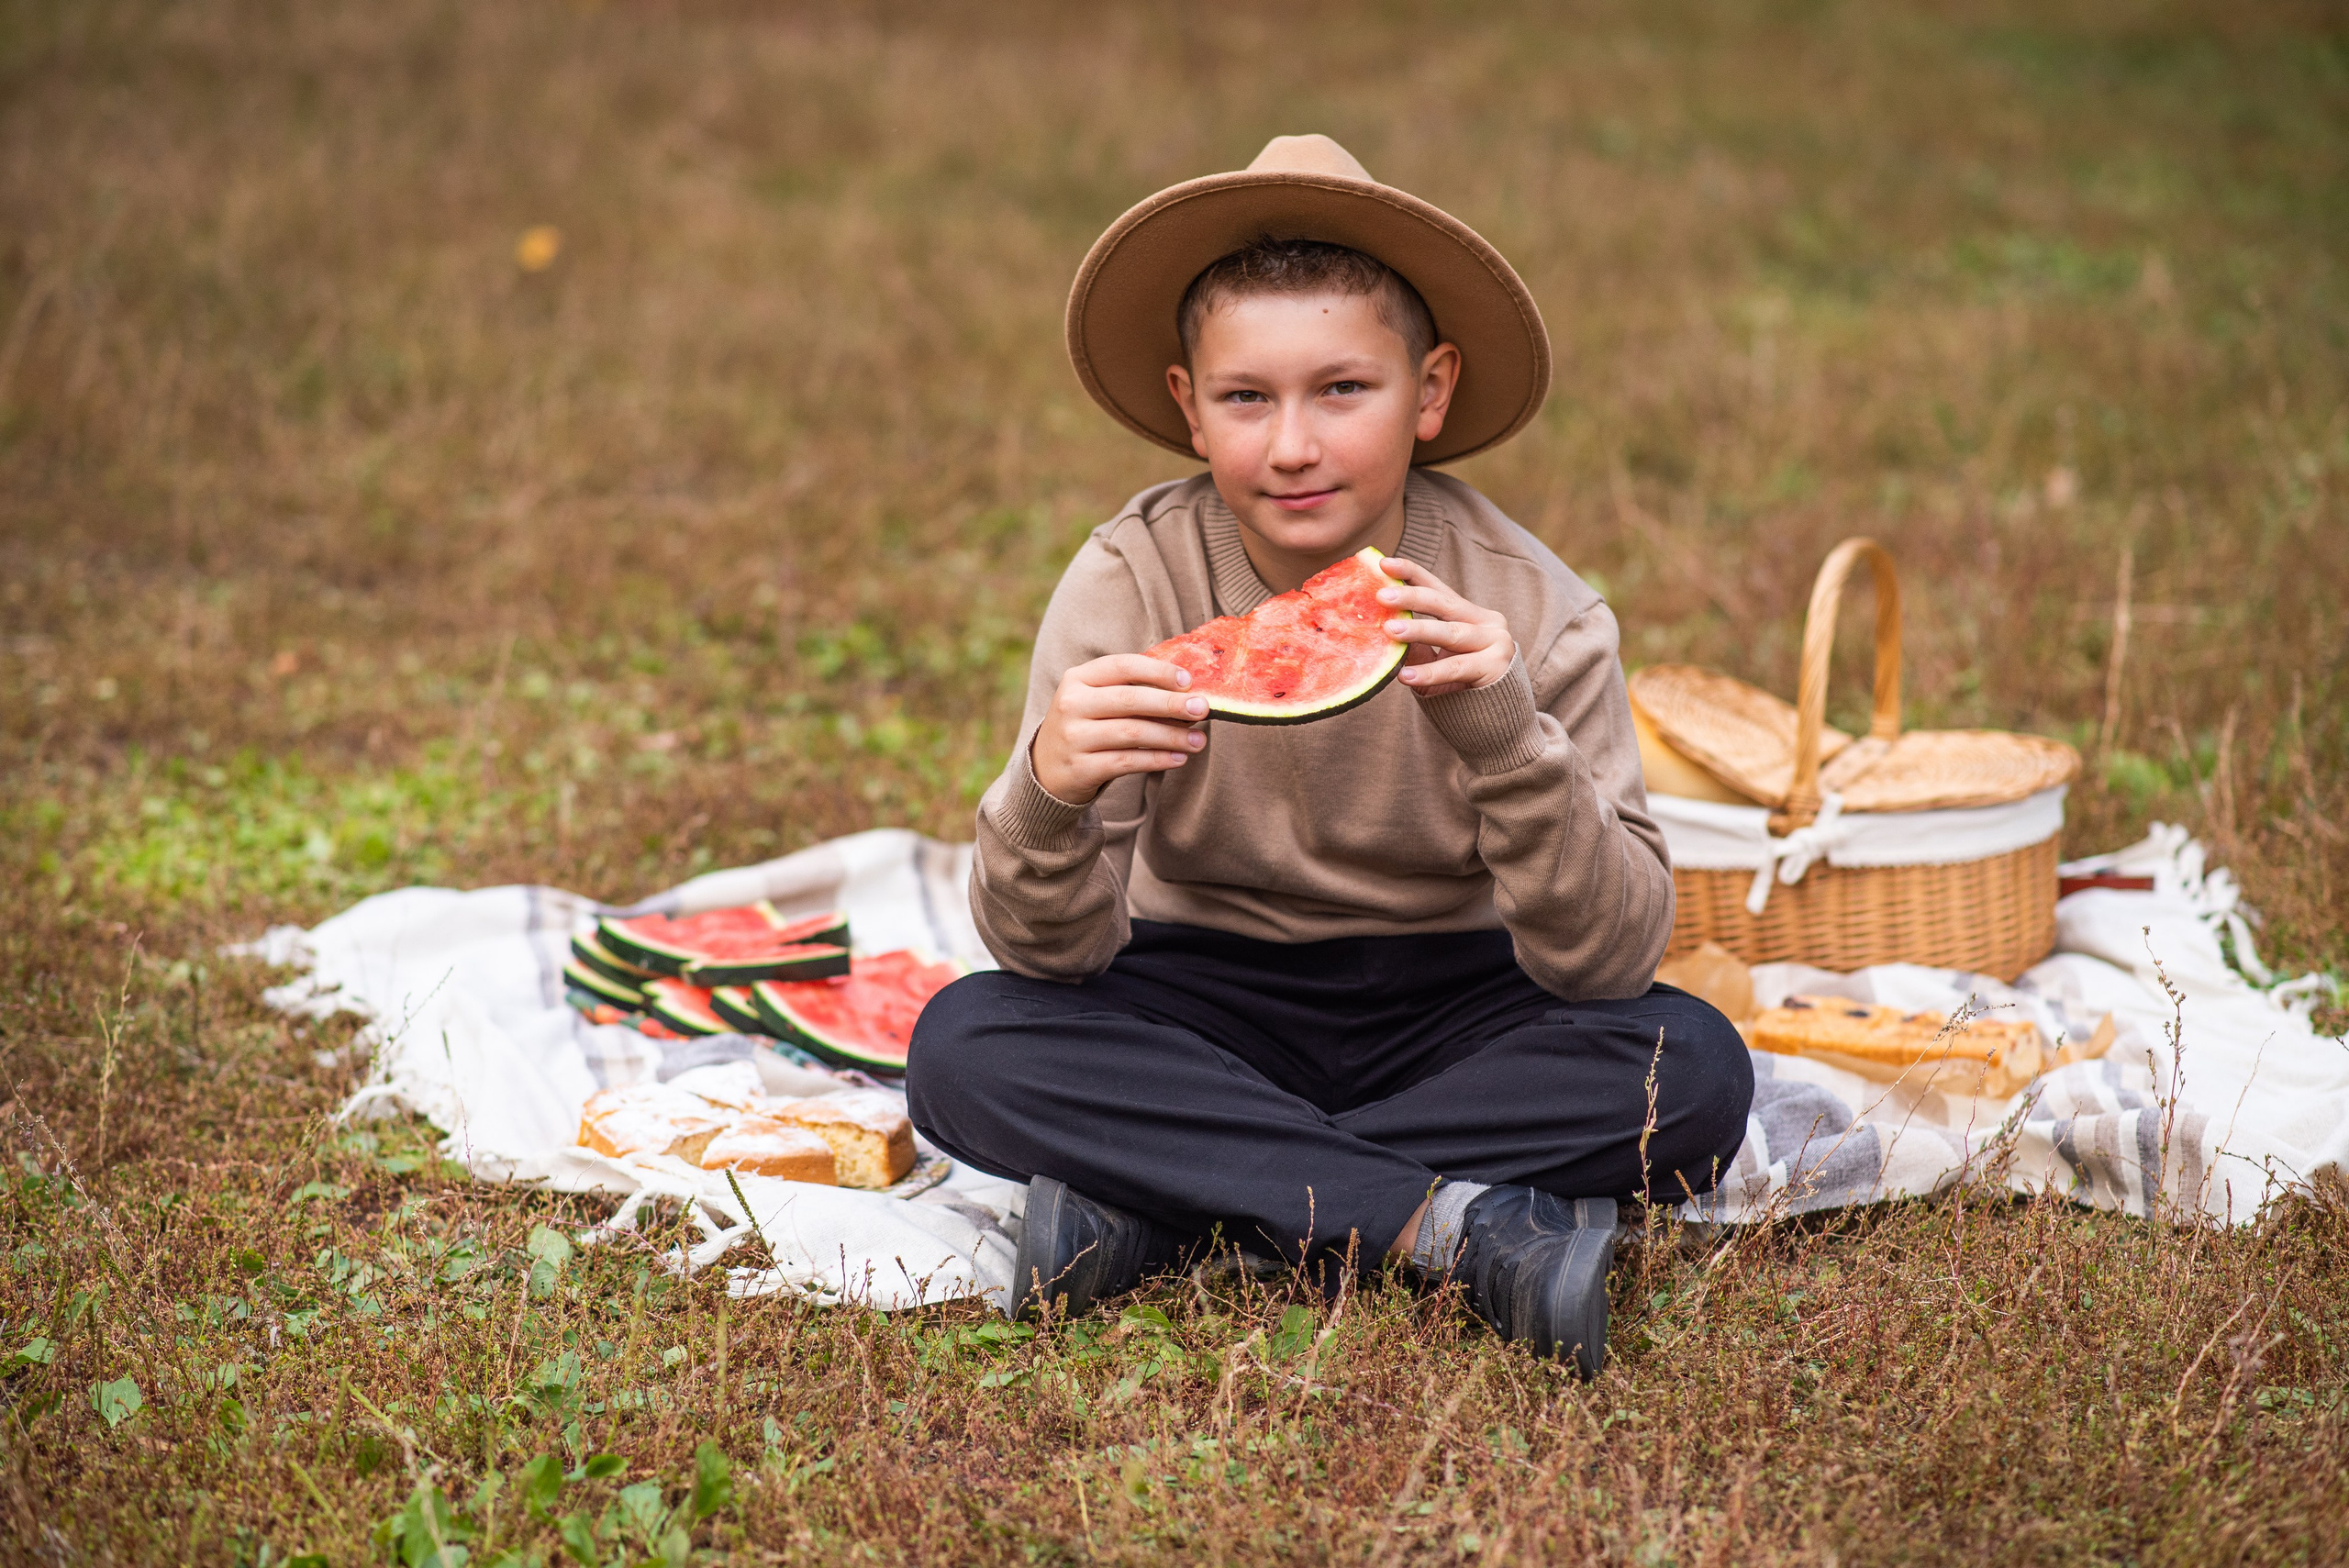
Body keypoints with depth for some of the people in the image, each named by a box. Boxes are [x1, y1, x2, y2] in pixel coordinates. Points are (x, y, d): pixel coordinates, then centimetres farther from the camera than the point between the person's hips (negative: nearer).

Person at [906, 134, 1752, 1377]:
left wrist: (1504, 741, -39)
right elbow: (1054, 956, -19)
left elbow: (1607, 963, -22)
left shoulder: (1528, 607, -16)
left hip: (1452, 1008, 0)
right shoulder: (1131, 583, -15)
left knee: (1694, 1071, -28)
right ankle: (1458, 1225, -27)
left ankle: (1156, 1203, -23)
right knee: (962, 1049, -27)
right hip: (1209, 1005, 0)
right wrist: (1047, 800, -42)